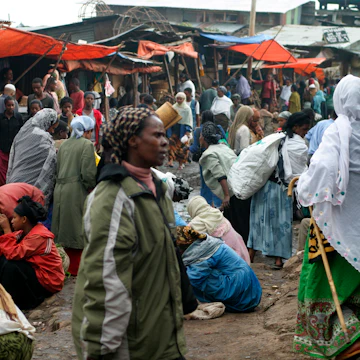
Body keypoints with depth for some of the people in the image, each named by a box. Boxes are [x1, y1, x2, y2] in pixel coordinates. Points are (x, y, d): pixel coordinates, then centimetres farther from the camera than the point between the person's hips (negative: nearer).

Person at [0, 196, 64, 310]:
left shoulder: (38, 236, -23)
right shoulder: (25, 232, 6)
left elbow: (14, 254, -30)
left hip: (47, 281, -9)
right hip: (36, 271, 9)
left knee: (10, 266, -26)